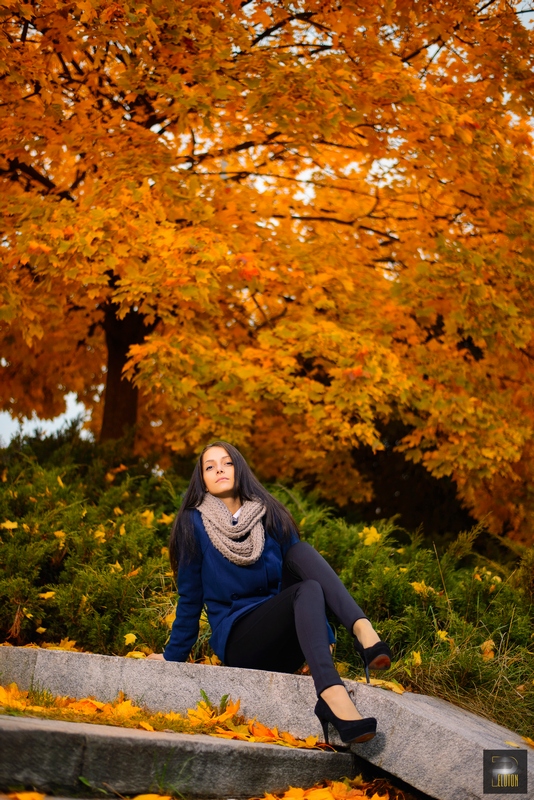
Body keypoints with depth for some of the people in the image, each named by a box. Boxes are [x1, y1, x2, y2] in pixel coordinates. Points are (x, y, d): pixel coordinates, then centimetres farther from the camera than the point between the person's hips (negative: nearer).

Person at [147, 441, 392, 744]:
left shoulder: (271, 516, 12)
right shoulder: (193, 523, 3)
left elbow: (300, 567, 11)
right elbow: (190, 597, 7)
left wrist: (323, 638, 2)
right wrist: (172, 657, 8)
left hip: (286, 644, 4)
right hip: (238, 643, -3)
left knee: (301, 551, -19)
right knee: (307, 591, -31)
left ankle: (363, 630, -40)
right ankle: (333, 698, -56)